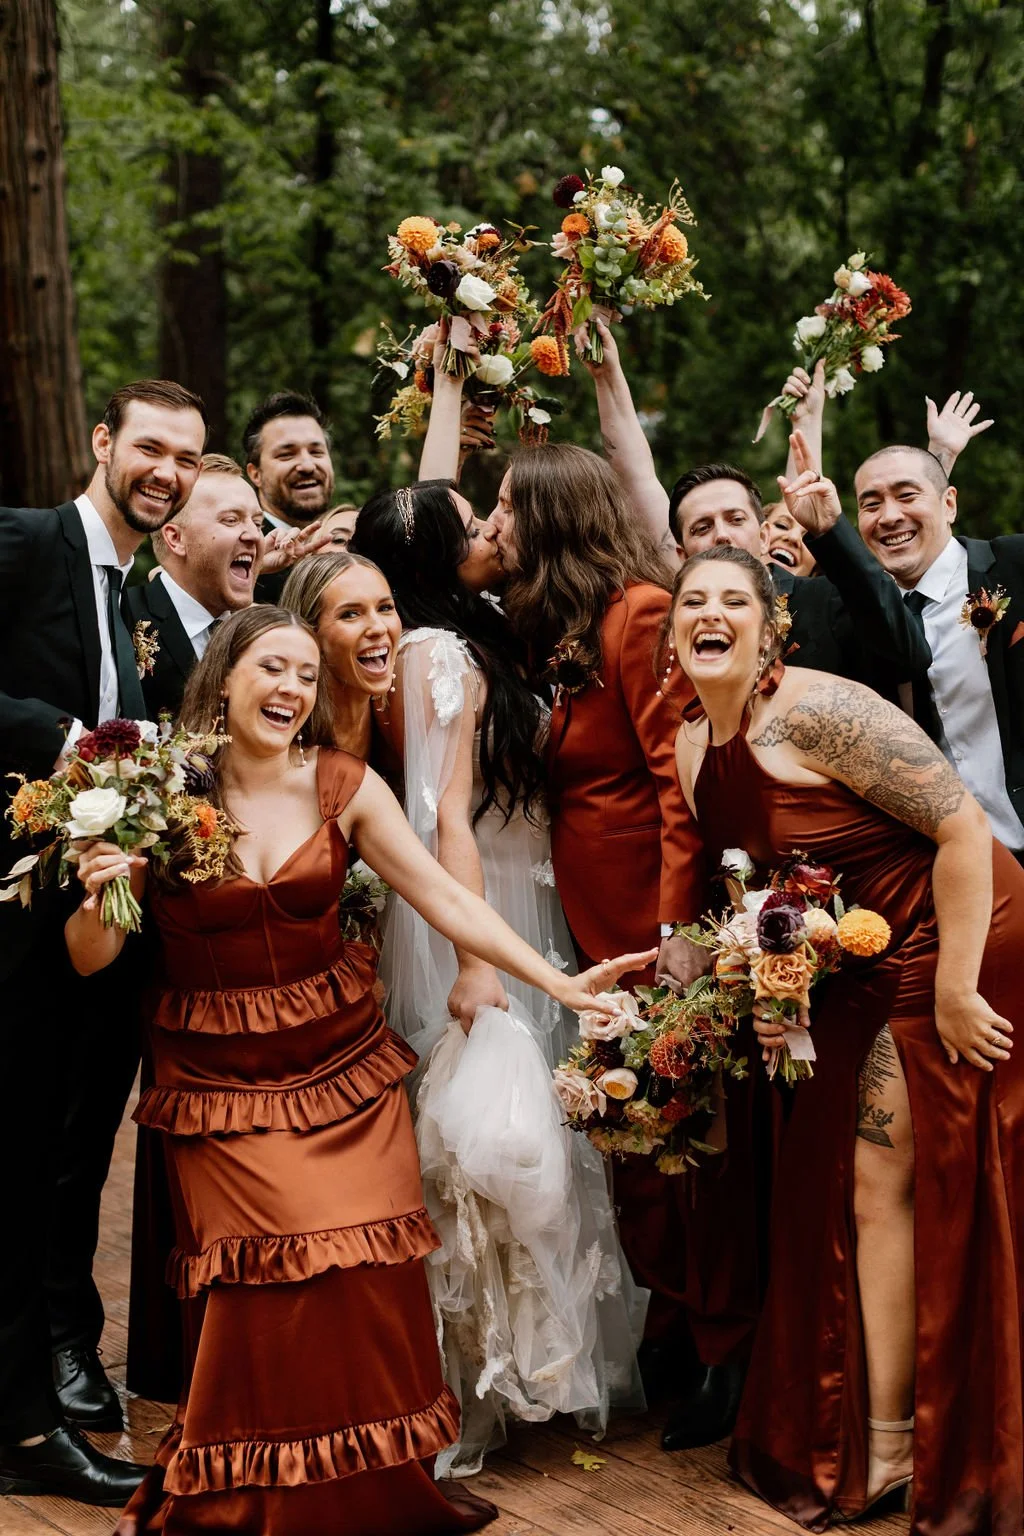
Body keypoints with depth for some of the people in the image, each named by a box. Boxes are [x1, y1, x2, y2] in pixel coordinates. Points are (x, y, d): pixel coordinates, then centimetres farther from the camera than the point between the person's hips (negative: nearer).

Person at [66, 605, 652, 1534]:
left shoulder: (344, 786, -1)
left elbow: (447, 900, -1)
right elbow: (91, 959, -4)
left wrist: (560, 985, -9)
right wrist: (100, 895, -26)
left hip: (346, 1068, 2)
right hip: (221, 1084, -2)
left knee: (373, 1281, -9)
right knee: (277, 1281, -14)